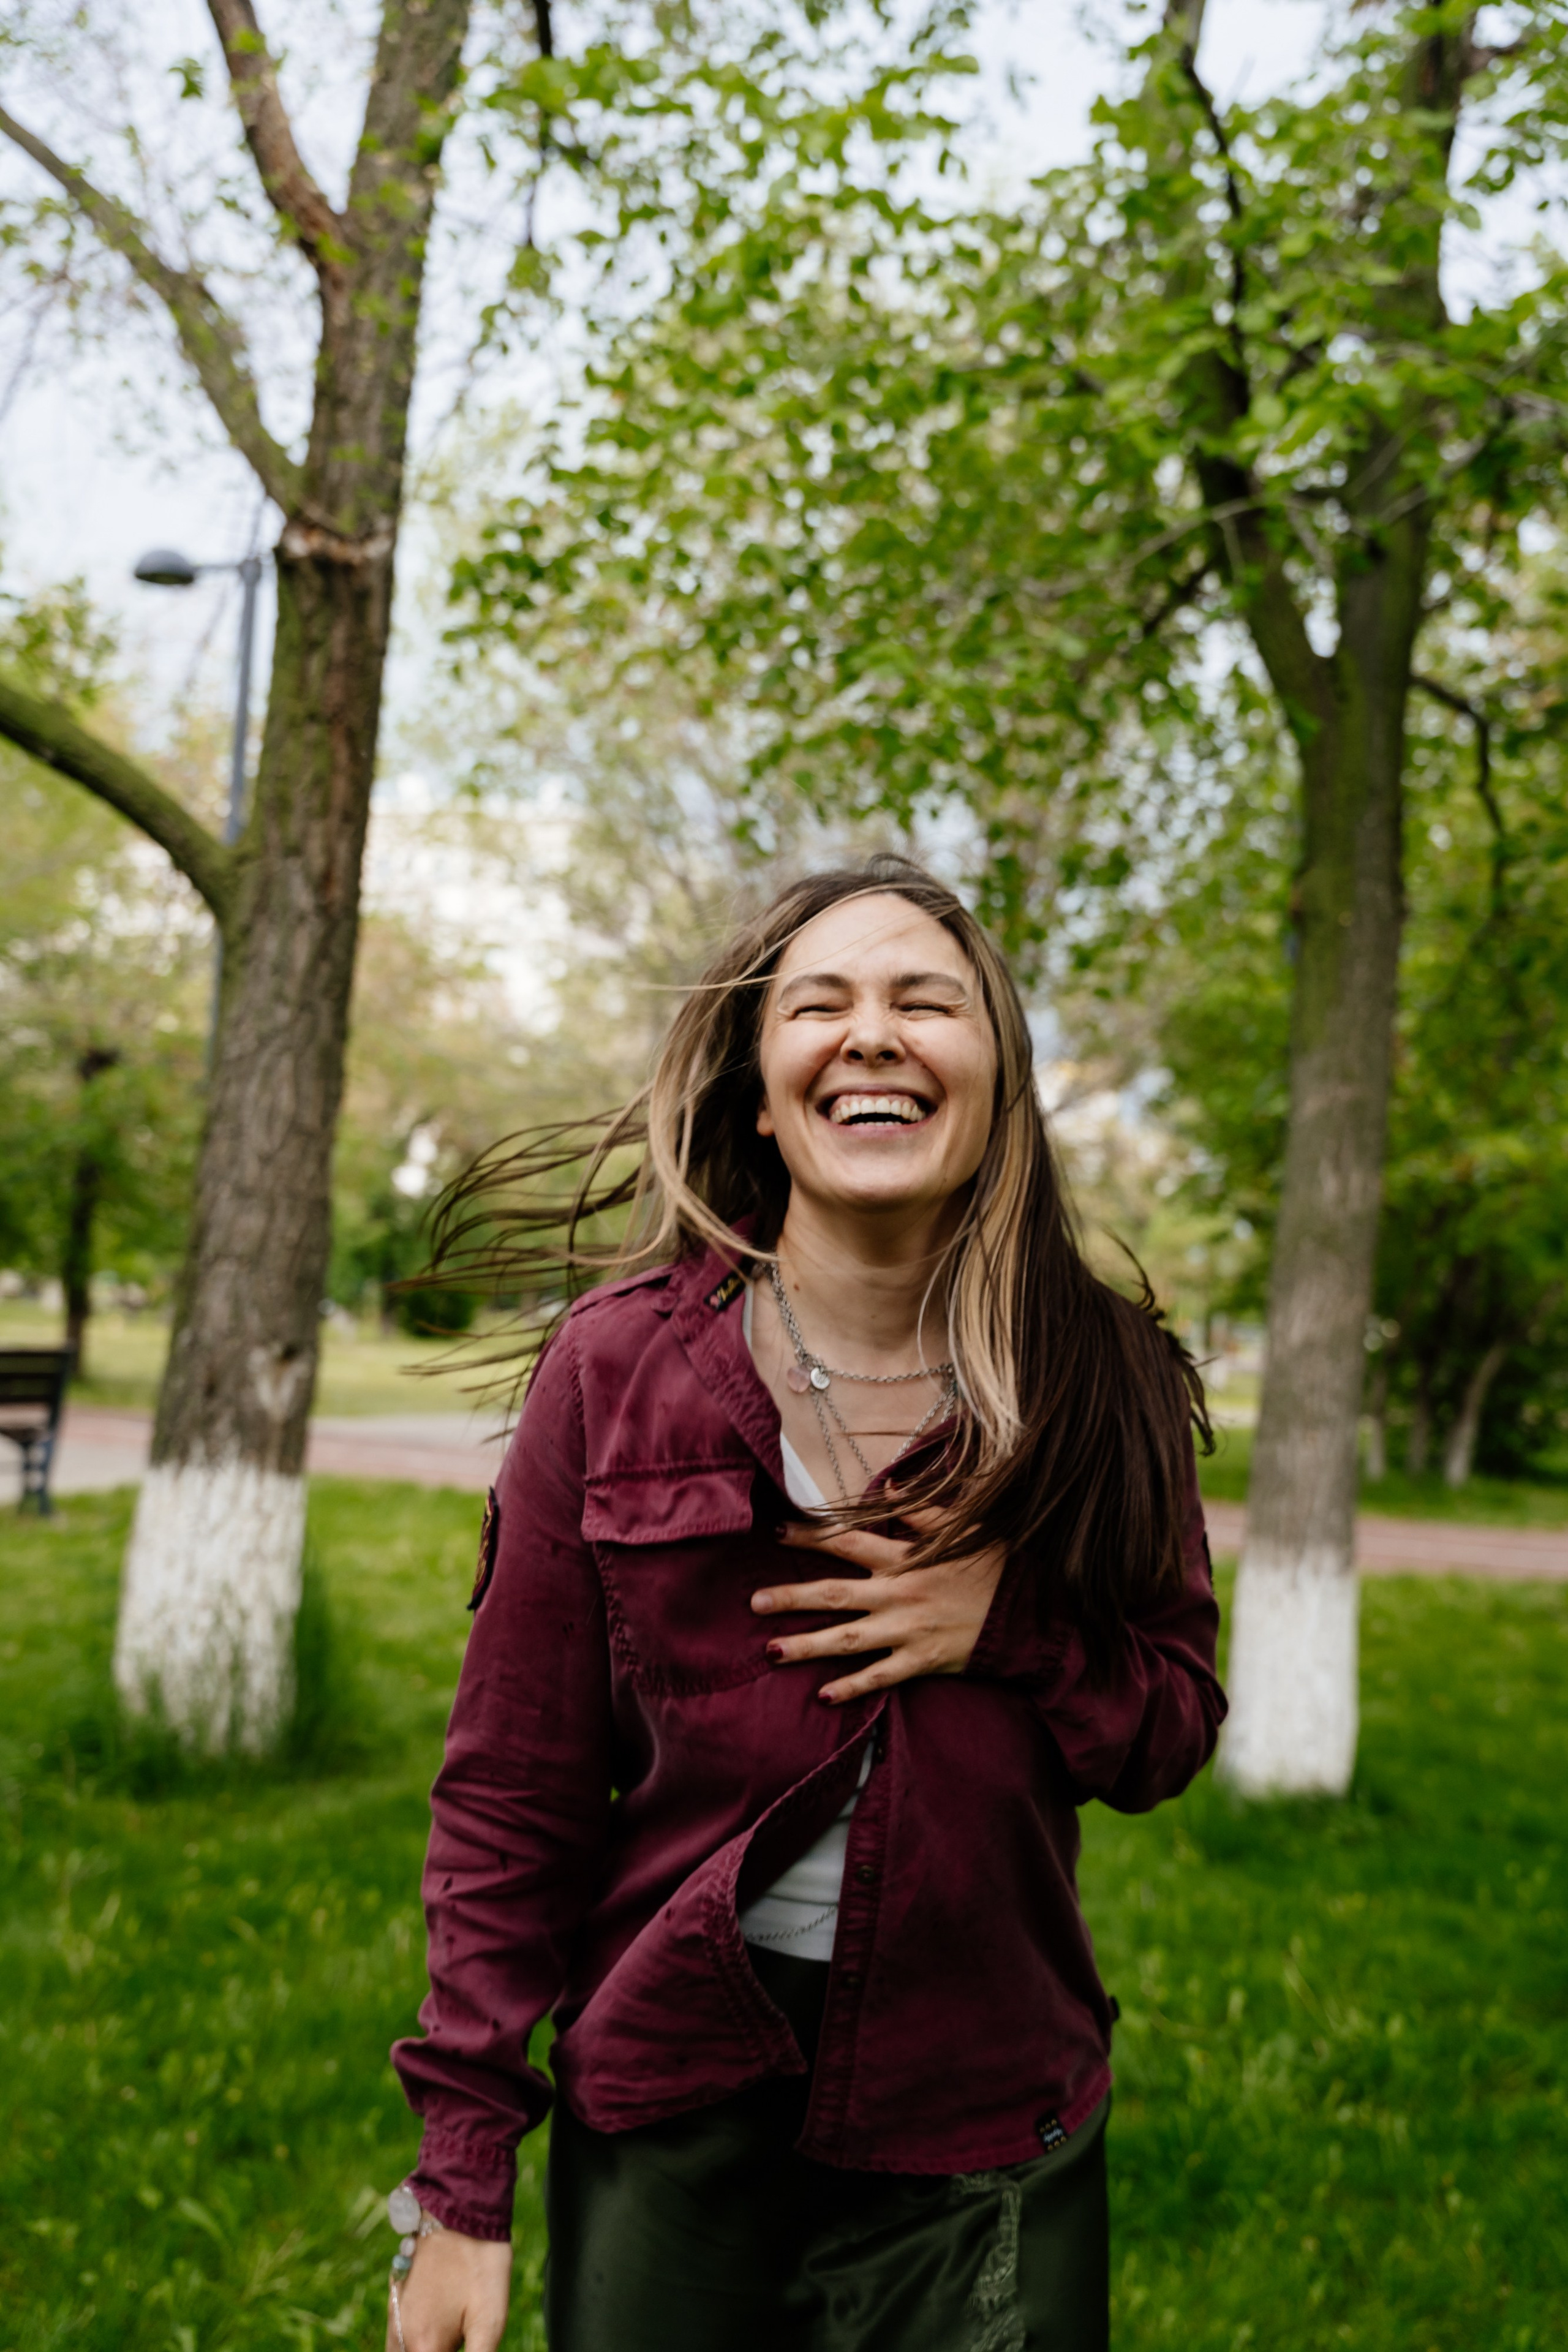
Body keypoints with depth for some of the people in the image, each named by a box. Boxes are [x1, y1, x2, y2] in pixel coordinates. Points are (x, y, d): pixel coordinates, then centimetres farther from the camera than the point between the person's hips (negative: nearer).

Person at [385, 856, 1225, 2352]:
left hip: (981, 2143, 1)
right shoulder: (619, 1364, -10)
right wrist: (461, 2186, -4)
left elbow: (1171, 1736, 3)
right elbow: (510, 1791, -5)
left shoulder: (1100, 1382, -6)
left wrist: (1013, 1621, -18)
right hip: (668, 2096, 0)